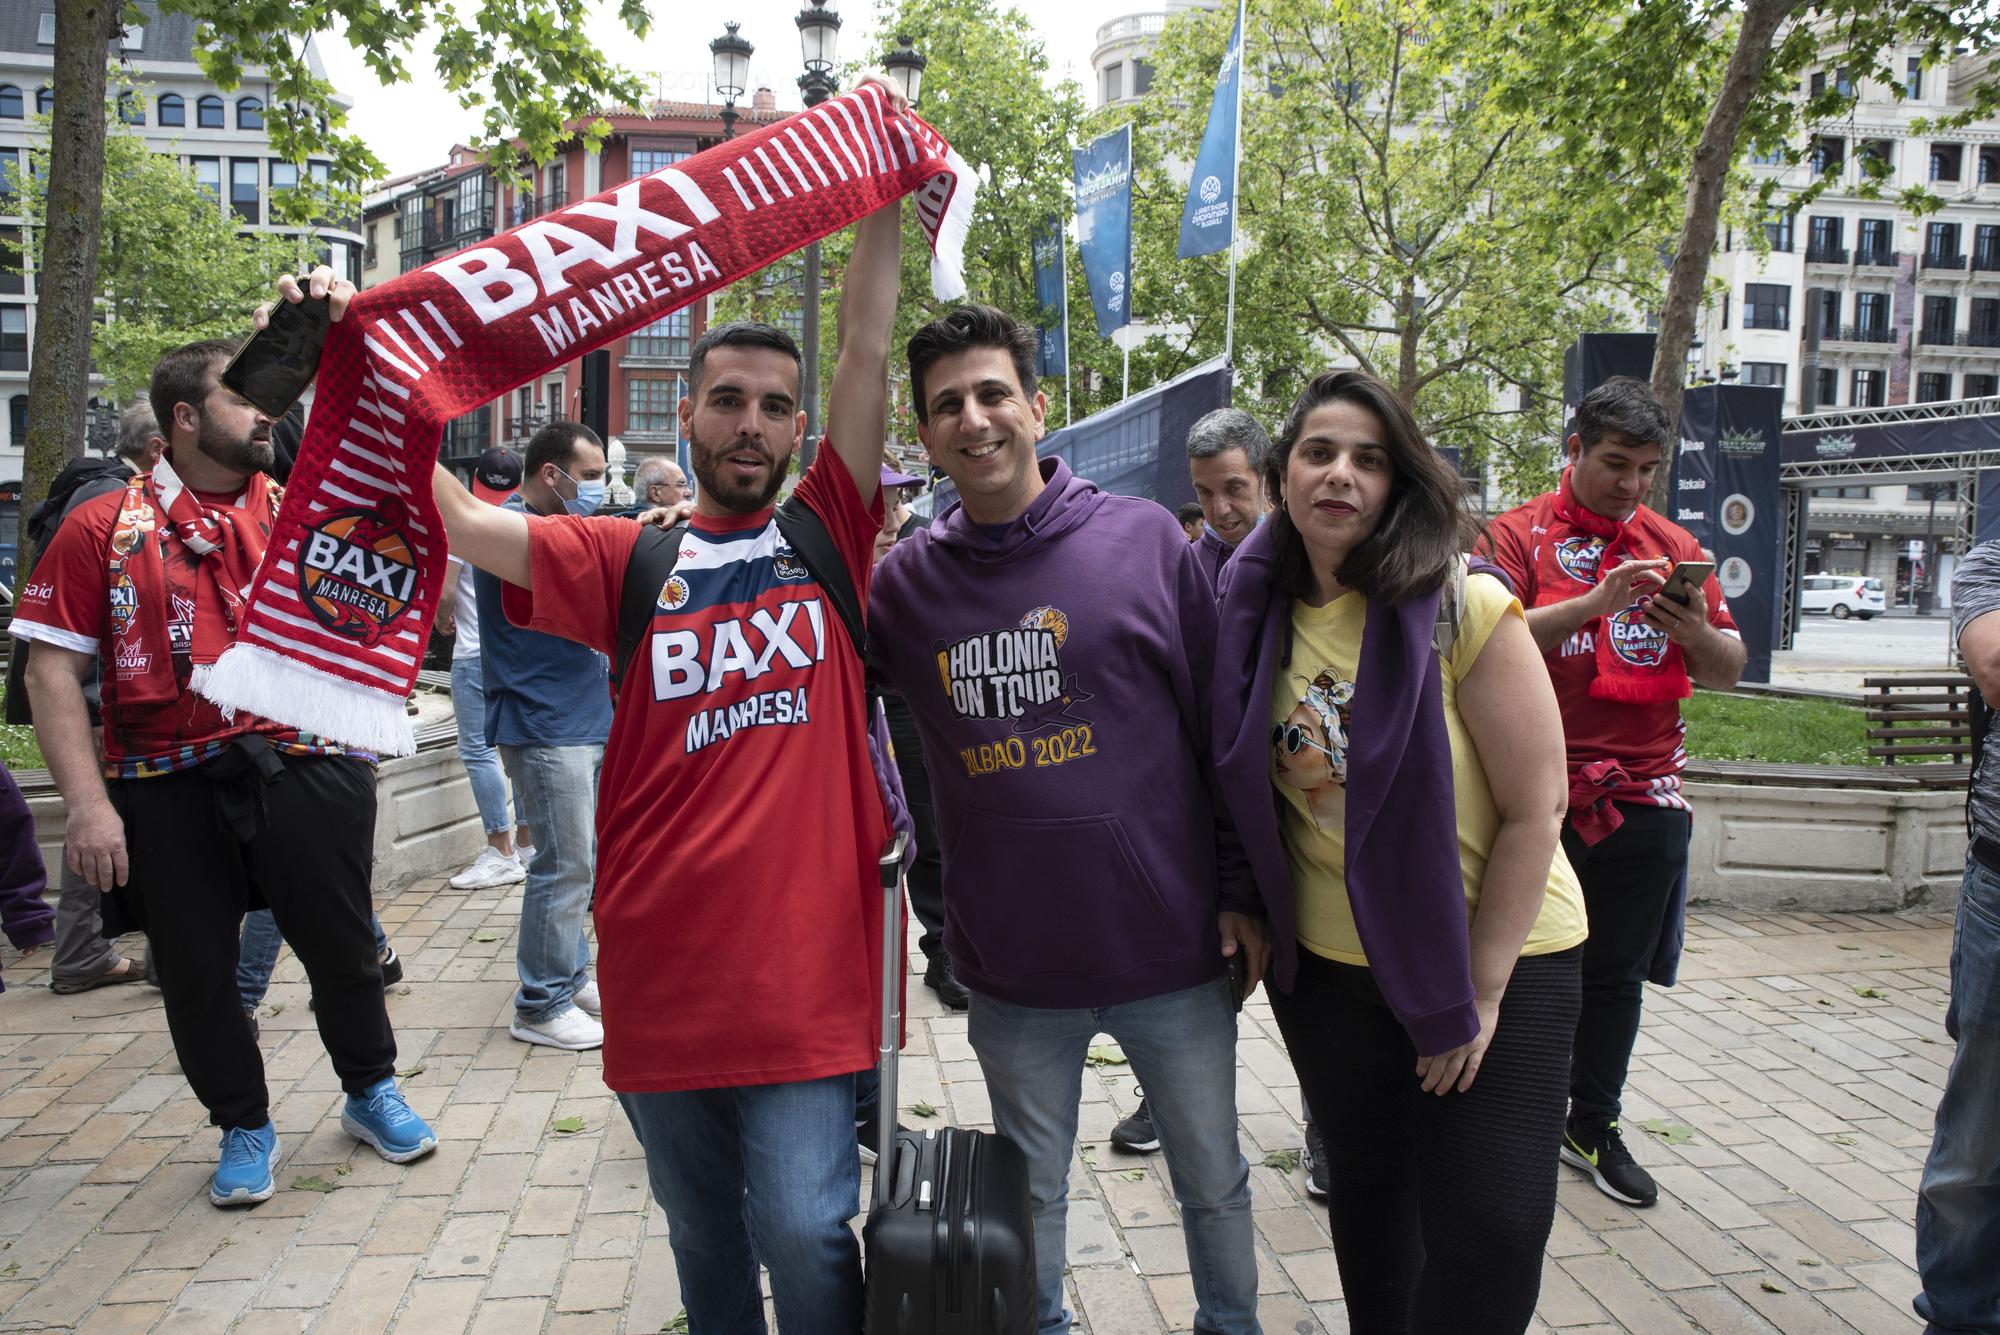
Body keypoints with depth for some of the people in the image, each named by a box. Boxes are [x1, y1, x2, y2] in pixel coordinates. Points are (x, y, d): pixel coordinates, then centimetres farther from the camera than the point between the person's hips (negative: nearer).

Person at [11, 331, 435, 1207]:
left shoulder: (300, 510, 8)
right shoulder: (104, 529, 2)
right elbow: (53, 672, -3)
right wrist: (87, 801, -12)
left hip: (301, 768, 1)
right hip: (169, 791, -1)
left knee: (341, 946, 10)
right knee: (195, 971, 10)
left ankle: (371, 1091, 34)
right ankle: (244, 1126, 32)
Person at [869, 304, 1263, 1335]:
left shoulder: (1145, 539, -6)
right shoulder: (905, 580, -2)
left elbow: (1221, 723, -2)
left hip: (1171, 944, -1)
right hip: (1011, 964, 1)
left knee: (1213, 1180, 19)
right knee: (1029, 1192, 20)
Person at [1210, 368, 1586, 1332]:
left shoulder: (1464, 609, -17)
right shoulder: (1259, 617, -4)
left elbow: (1534, 809, -15)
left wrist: (1480, 989, -14)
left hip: (1499, 963, -3)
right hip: (1328, 966, 4)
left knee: (1488, 1235, -1)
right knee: (1365, 1200, 18)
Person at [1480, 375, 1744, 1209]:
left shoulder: (1674, 546, 11)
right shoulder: (1518, 535, -2)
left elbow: (1729, 672, 11)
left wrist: (1694, 630, -11)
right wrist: (1598, 601, -26)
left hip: (1643, 797, 4)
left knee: (1616, 974, 13)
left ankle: (1593, 1126, 30)